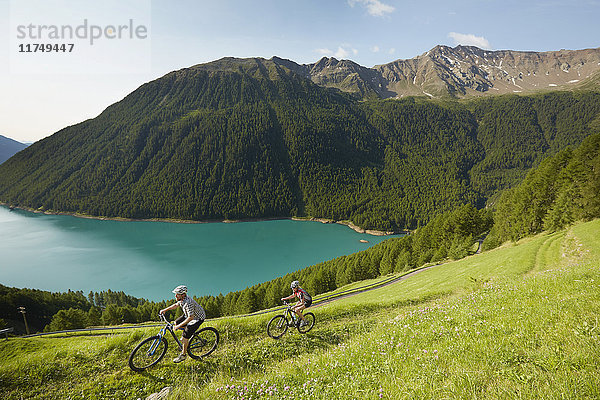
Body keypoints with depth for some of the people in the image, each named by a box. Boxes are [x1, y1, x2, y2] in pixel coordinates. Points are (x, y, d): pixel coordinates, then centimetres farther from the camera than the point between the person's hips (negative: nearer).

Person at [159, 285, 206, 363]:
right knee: (175, 323, 5)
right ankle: (187, 330, 24)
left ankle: (183, 355, 8)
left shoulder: (188, 303, -34)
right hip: (190, 315, 9)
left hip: (198, 318, -9)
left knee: (185, 337, -11)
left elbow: (190, 318, -35)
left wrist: (179, 326, -32)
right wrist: (165, 310, 5)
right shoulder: (182, 299, -8)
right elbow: (176, 305, 14)